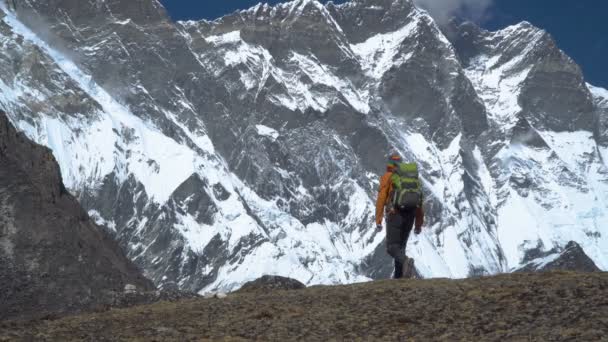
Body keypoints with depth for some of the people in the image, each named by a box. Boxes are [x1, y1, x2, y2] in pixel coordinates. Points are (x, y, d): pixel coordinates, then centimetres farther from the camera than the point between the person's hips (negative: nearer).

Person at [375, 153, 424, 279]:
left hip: (395, 214, -5)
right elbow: (420, 202, 14)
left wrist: (378, 221, -3)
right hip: (410, 215, 5)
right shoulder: (414, 177, 18)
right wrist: (419, 224, 18)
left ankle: (406, 262, -33)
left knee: (392, 247, -2)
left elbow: (381, 199, -4)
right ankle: (398, 277, 8)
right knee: (401, 246, 16)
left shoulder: (387, 177, 4)